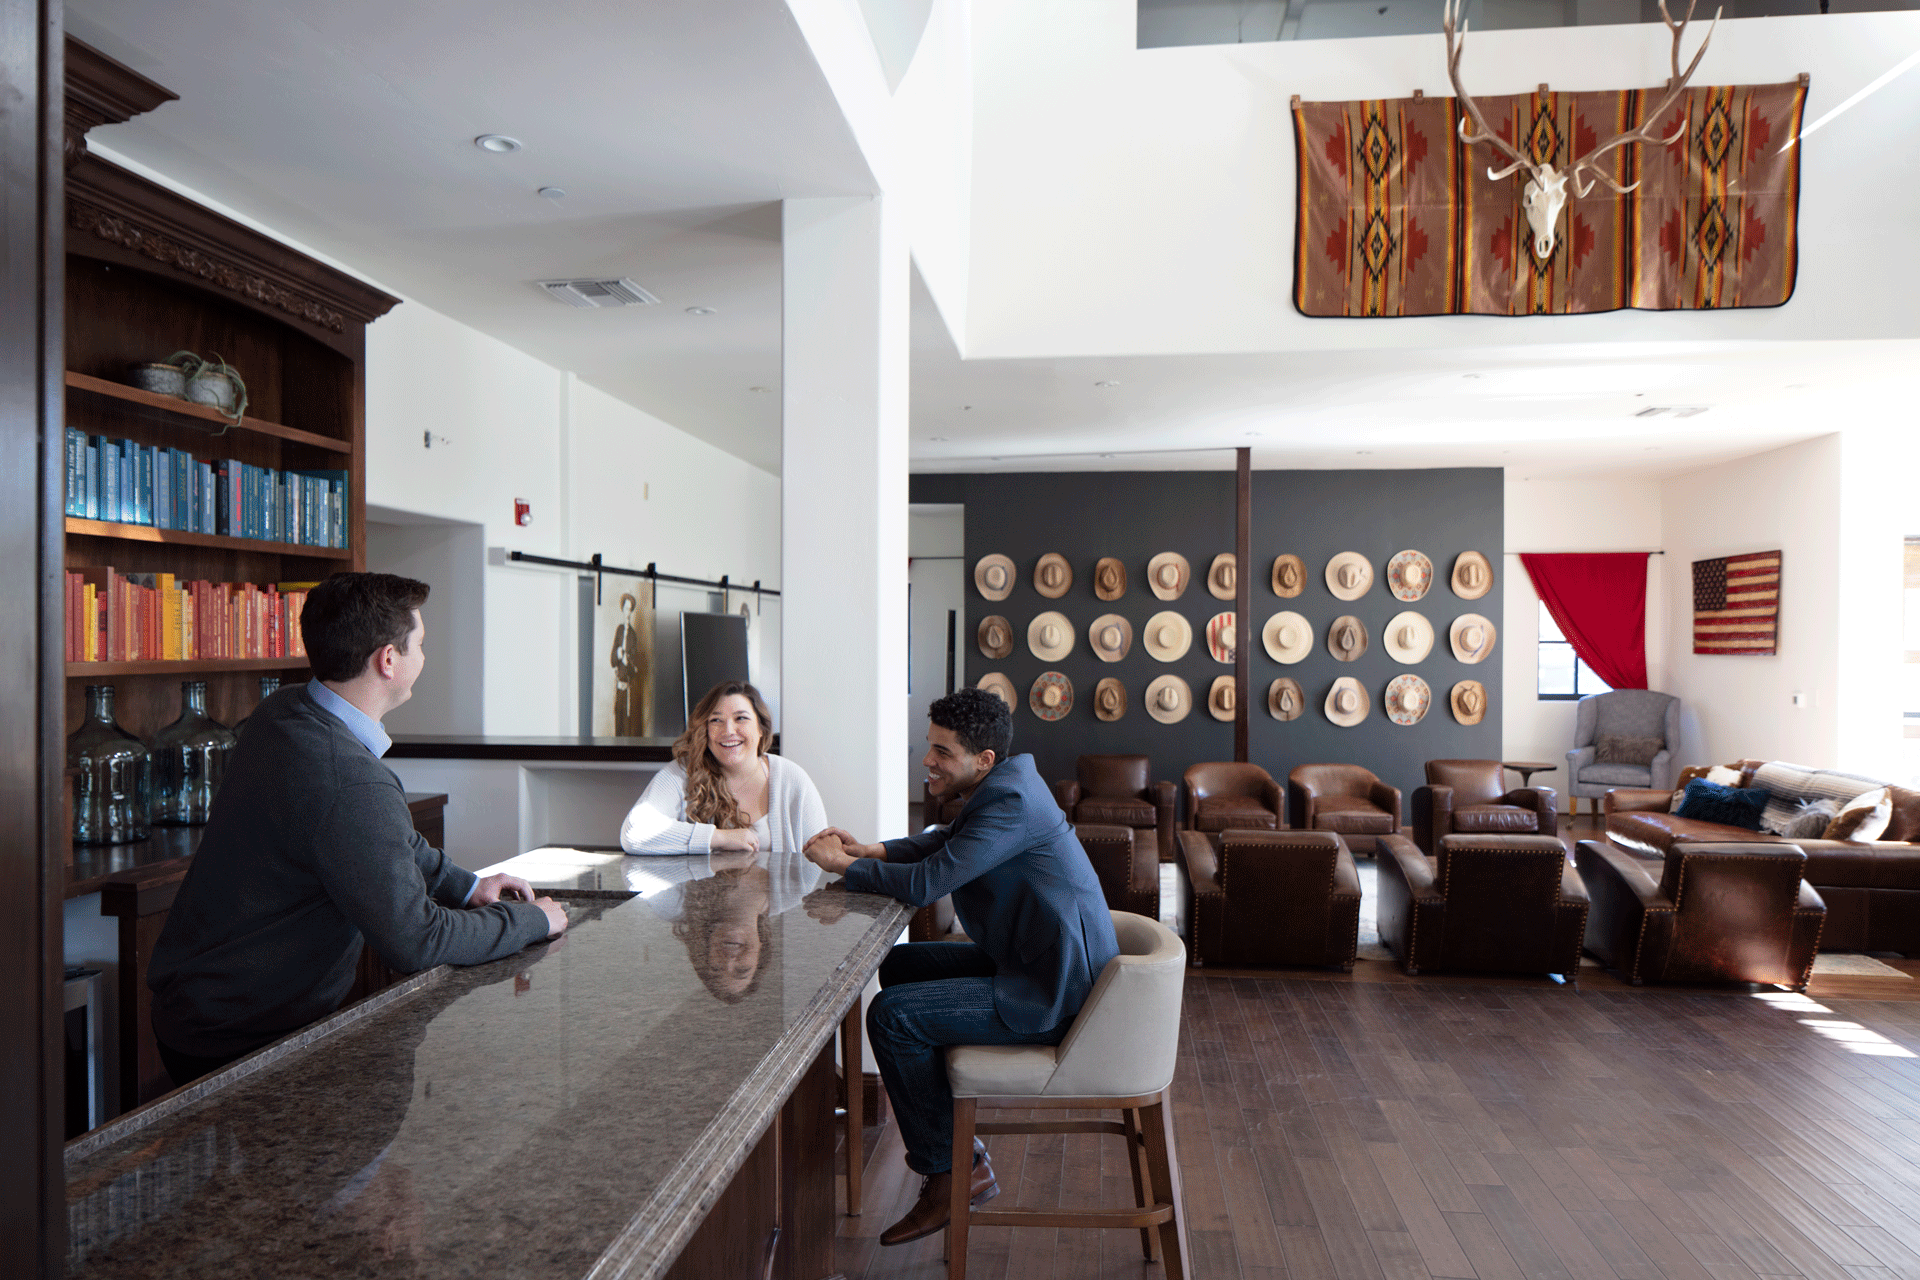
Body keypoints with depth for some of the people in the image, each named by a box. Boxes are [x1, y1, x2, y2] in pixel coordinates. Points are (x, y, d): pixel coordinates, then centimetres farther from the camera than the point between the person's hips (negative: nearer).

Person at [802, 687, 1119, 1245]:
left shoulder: (1011, 803, -23)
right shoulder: (1001, 789, 8)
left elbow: (925, 883, -28)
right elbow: (941, 842, 21)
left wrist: (843, 865, -12)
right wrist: (868, 851, 5)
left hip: (1053, 996, -11)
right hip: (1034, 965, 11)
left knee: (892, 1014, -14)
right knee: (900, 964, 17)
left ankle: (948, 1172, 3)